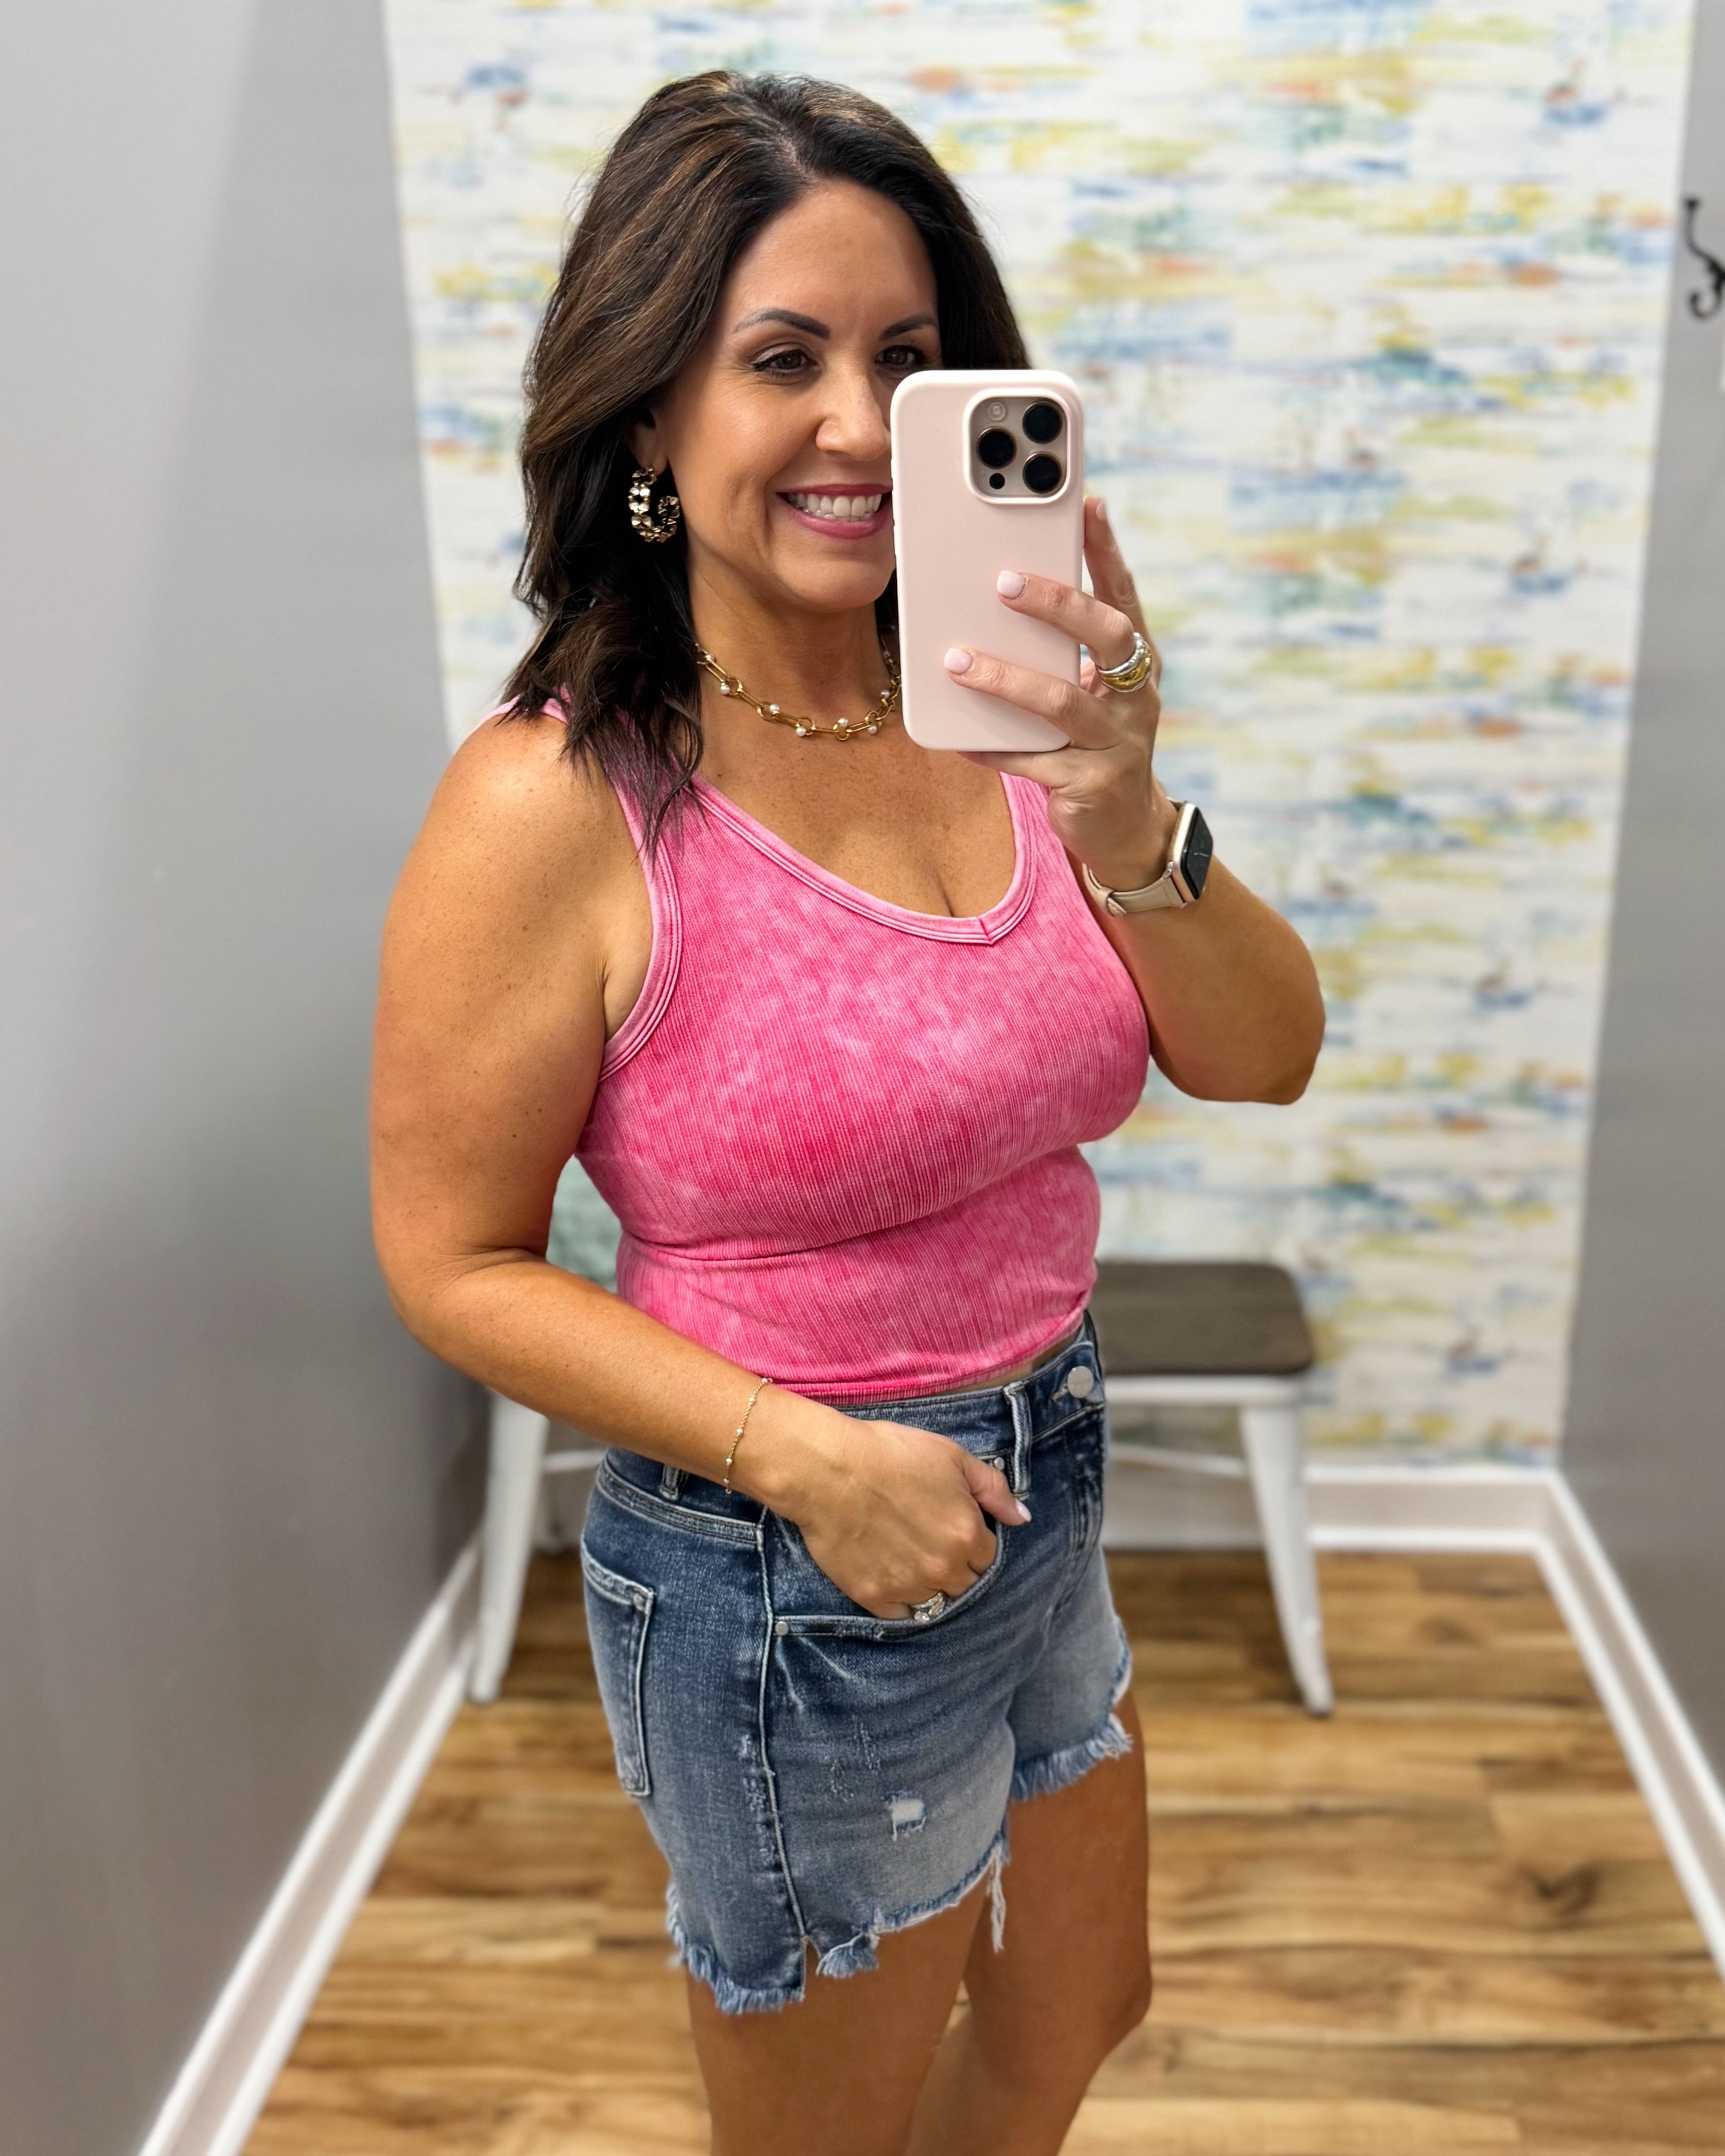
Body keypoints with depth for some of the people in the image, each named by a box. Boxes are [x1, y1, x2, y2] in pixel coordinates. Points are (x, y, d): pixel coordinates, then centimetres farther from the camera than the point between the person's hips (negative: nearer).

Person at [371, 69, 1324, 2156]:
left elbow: (1262, 1058, -8)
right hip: (789, 1591, -5)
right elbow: (455, 1262, -14)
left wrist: (1122, 823, -26)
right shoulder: (554, 806, -21)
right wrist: (798, 1454, -23)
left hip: (1046, 1497, 6)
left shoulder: (989, 714, -6)